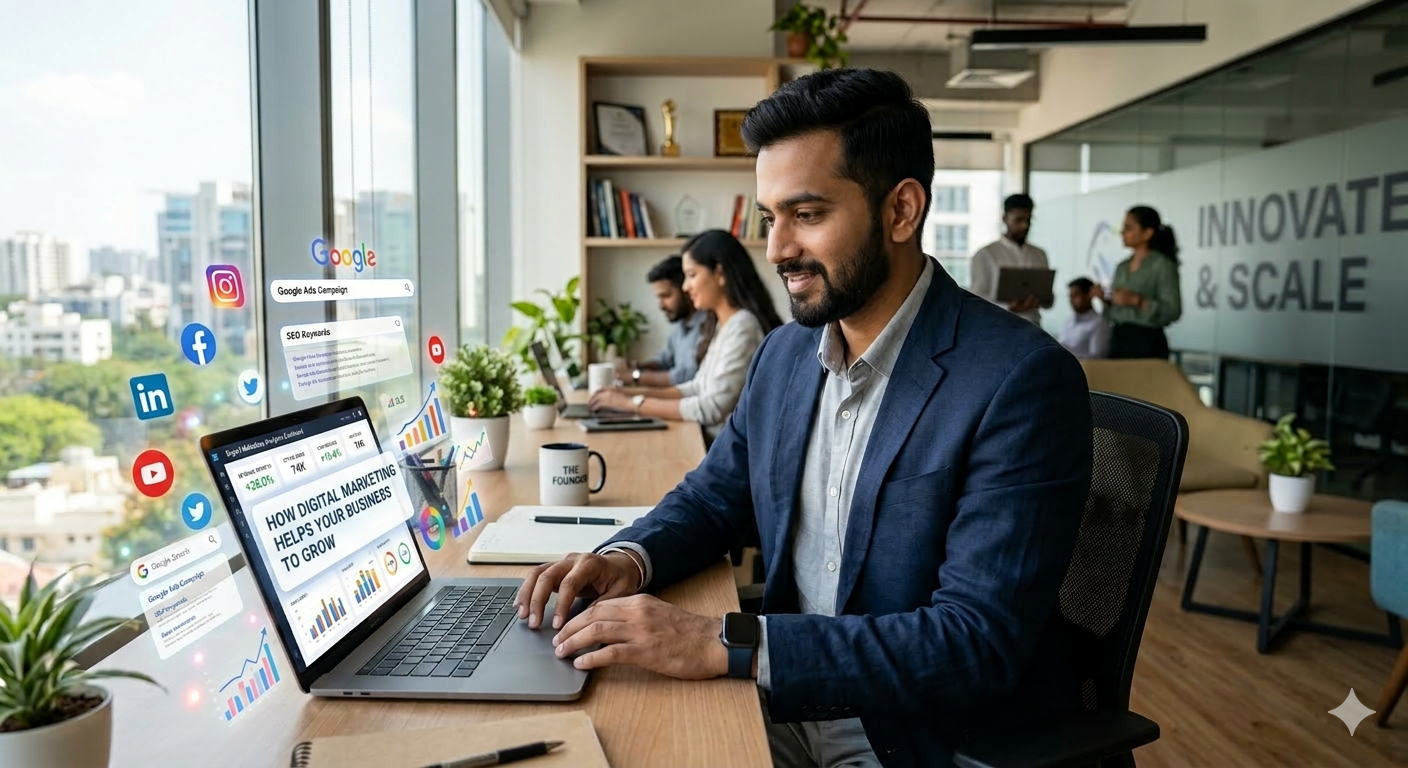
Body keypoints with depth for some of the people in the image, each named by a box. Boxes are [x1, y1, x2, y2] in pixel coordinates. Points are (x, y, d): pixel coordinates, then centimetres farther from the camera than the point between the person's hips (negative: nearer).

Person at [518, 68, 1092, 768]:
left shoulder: (1022, 382, -21)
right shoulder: (784, 354, 2)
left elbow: (979, 641, -26)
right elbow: (714, 495, 14)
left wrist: (725, 644, -31)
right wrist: (629, 558, -9)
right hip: (790, 703, 6)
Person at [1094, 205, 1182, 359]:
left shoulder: (1163, 265, -6)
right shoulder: (1122, 267, 13)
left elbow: (1173, 311, -13)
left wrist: (1137, 301, -21)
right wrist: (1104, 299, 1)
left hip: (1147, 342, -6)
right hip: (1117, 340, 6)